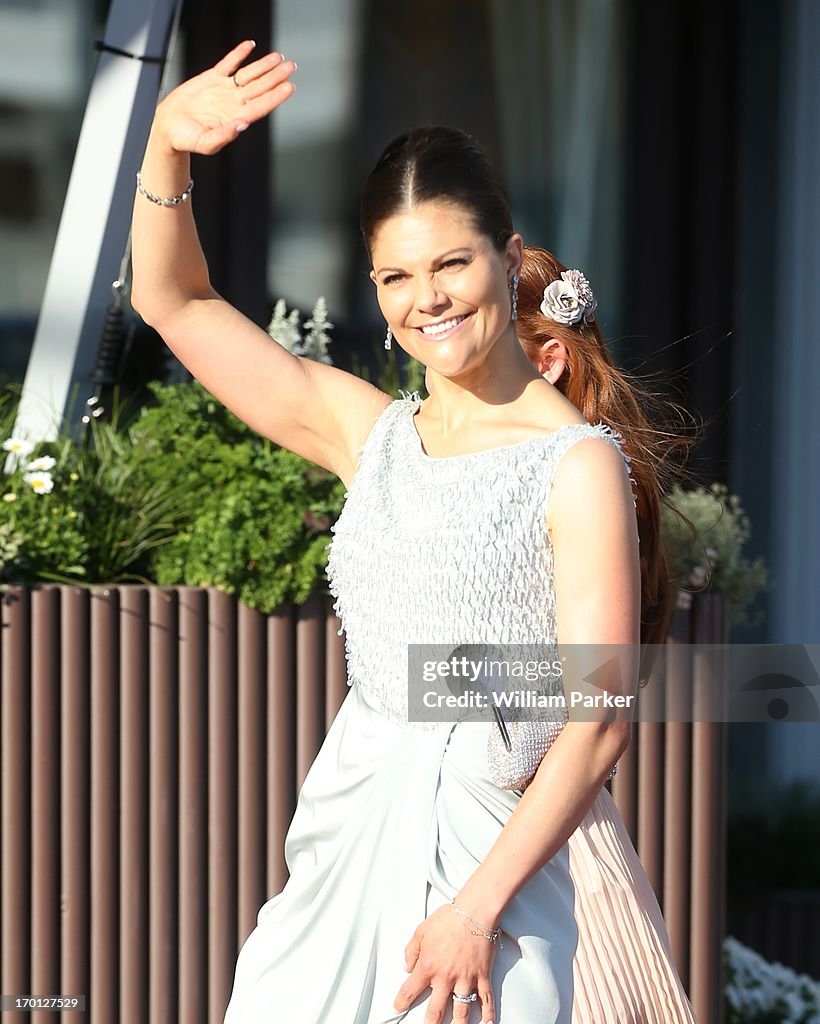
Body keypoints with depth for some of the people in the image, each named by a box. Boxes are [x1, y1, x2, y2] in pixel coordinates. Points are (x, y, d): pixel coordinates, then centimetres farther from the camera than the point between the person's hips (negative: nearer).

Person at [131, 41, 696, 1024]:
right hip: (354, 832, 5)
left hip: (514, 841, -5)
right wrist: (167, 144, -1)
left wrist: (476, 908, -18)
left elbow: (598, 721, -12)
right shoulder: (370, 434, 9)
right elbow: (174, 302, 14)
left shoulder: (577, 464, -7)